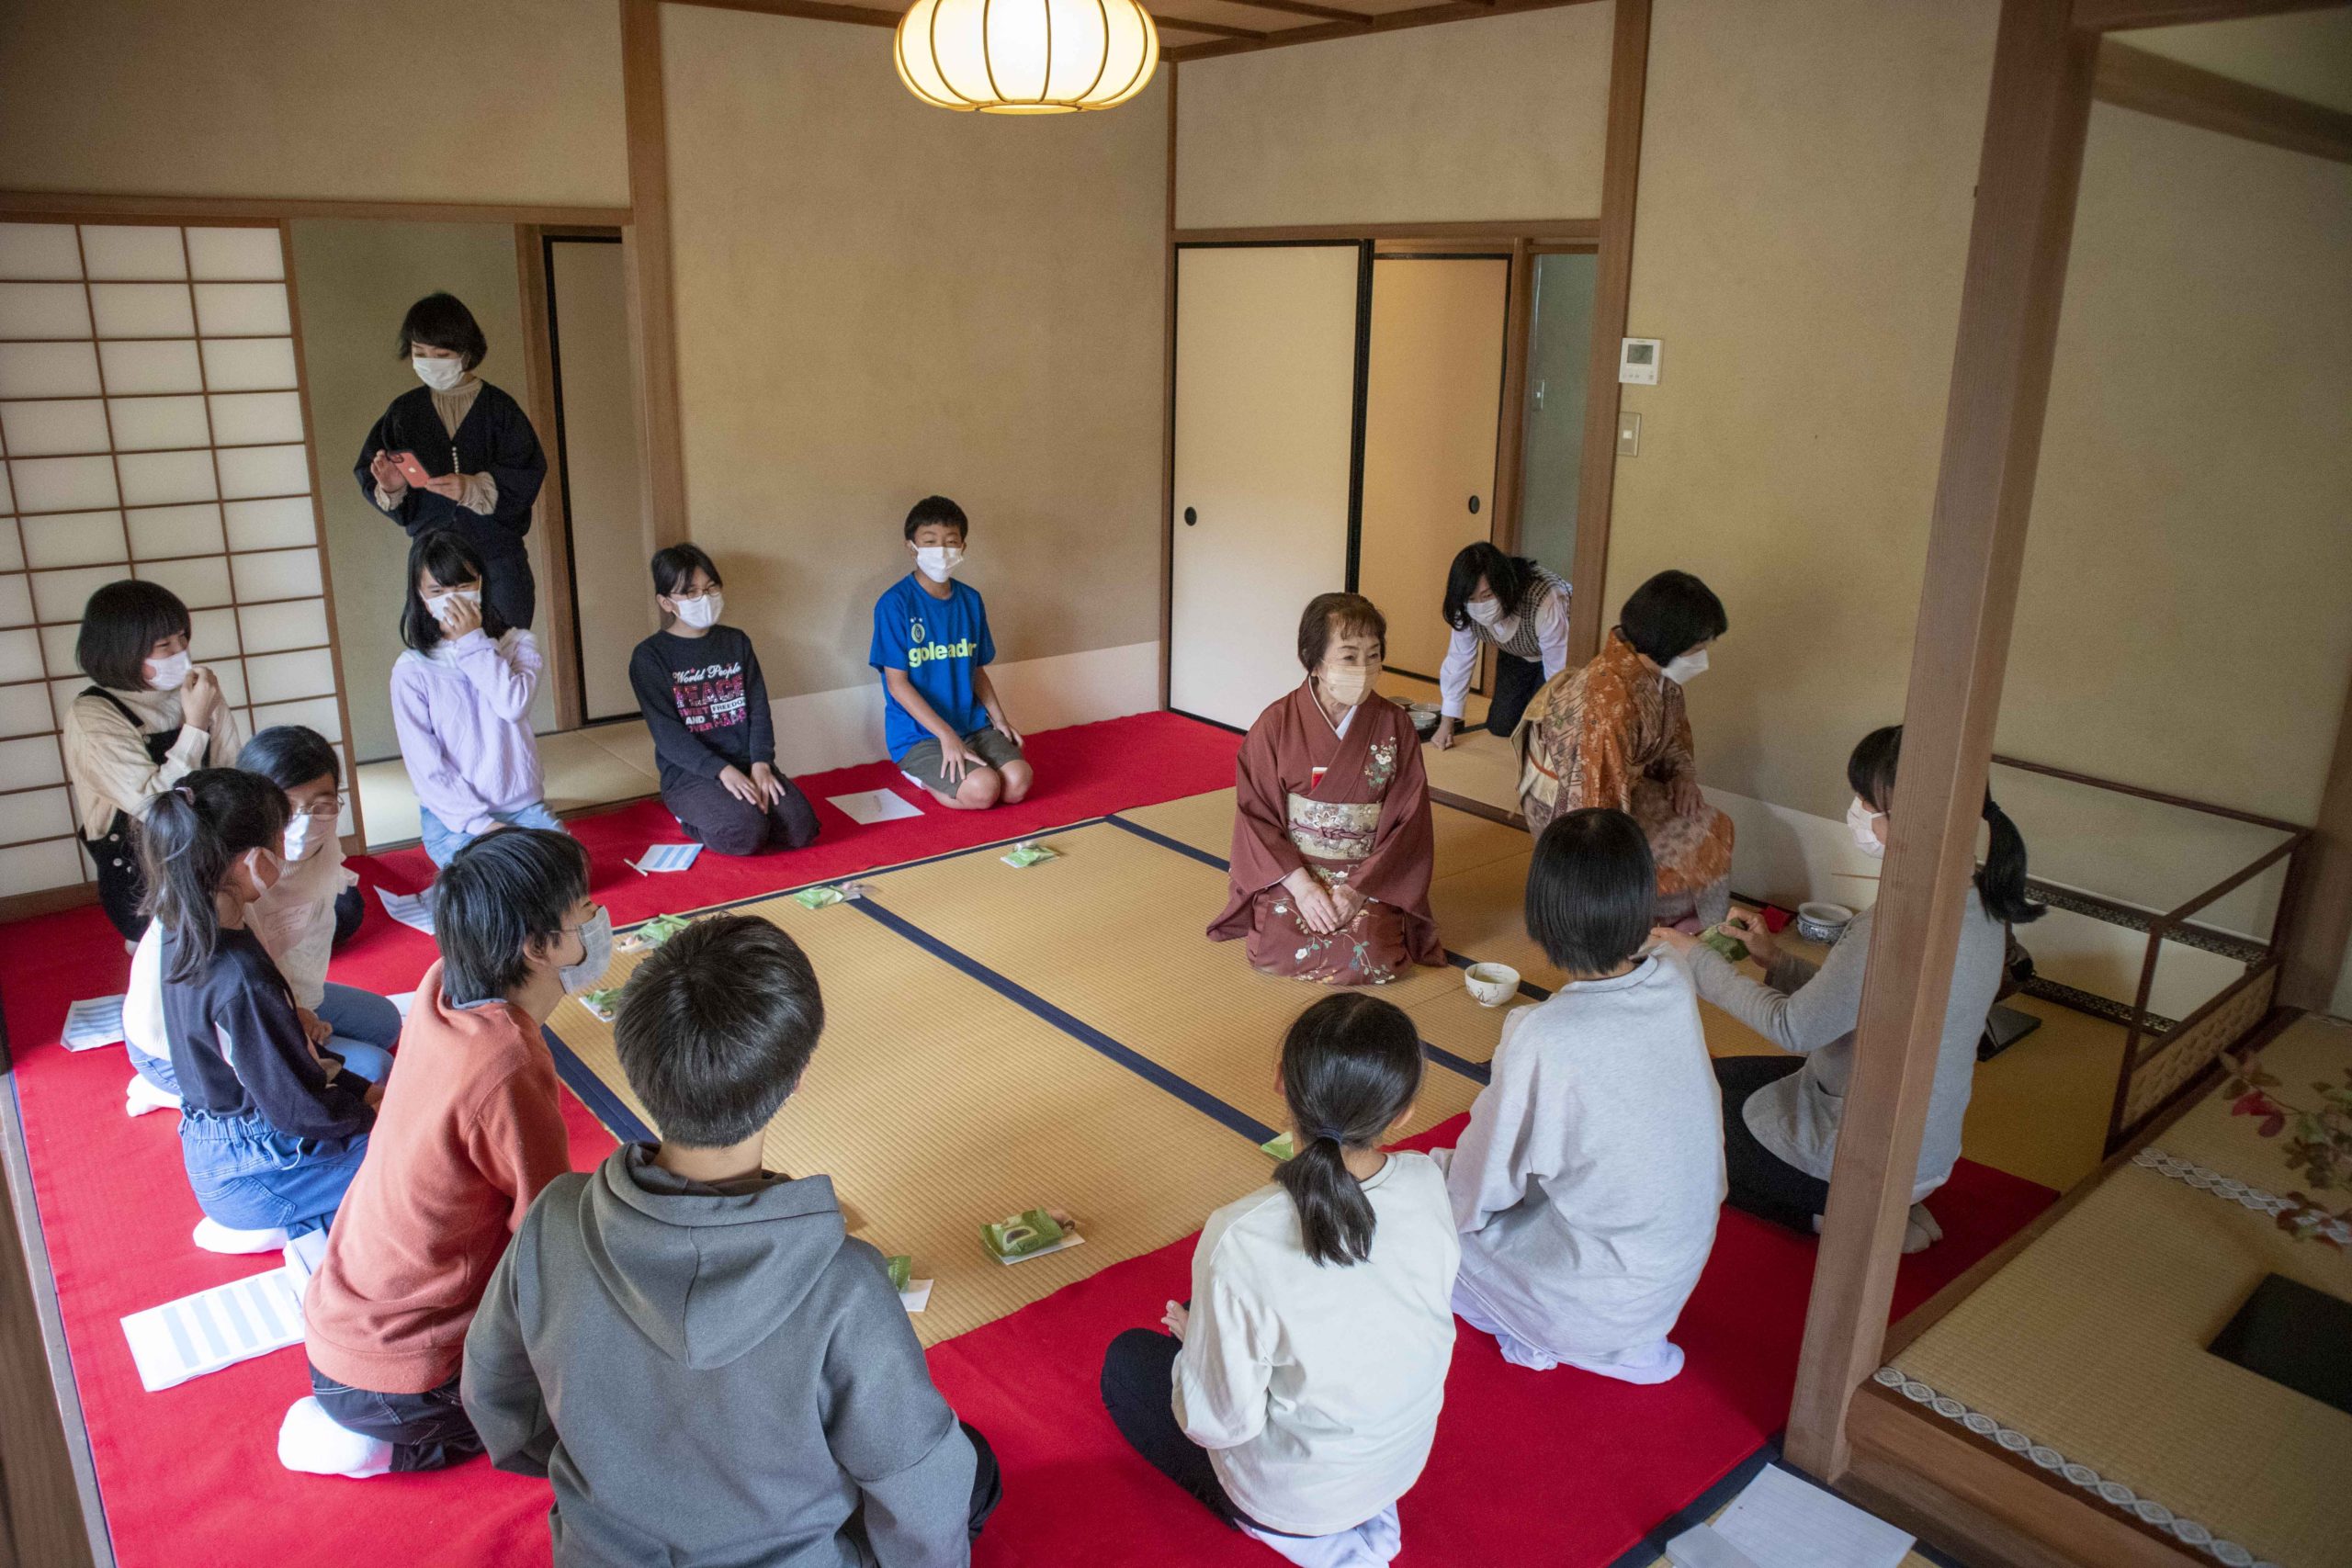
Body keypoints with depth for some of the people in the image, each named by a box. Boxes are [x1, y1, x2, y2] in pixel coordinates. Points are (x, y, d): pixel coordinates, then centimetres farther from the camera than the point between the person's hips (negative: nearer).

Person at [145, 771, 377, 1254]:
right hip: (249, 1171, -9)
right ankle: (278, 1226, -2)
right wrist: (371, 1113, -4)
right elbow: (298, 1110, -23)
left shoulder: (184, 933, -4)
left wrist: (362, 1090, 8)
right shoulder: (242, 981, -33)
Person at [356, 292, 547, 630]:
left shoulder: (498, 408, -1)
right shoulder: (403, 412, 8)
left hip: (497, 554, -2)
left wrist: (473, 488, -24)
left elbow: (526, 477, -10)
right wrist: (389, 487, -14)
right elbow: (368, 474, 8)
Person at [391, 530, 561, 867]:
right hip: (454, 815, -2)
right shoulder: (411, 670, -3)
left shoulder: (518, 644, 3)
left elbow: (514, 706, -18)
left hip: (523, 805, 2)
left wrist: (474, 641, -14)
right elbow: (425, 765, -7)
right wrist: (479, 823, -15)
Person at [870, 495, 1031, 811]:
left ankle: (940, 771, 9)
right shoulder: (895, 604, -11)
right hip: (918, 734, -5)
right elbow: (897, 683, -13)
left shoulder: (970, 601, 8)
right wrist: (945, 734, -19)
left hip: (972, 724, 6)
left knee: (1018, 781, -18)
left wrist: (999, 718, 2)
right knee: (981, 790, -26)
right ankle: (920, 773, 4)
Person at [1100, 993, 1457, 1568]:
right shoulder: (1429, 1184, -22)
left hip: (1291, 1495, -5)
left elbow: (1220, 1424, -25)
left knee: (1126, 1359, 20)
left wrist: (1193, 1335, -3)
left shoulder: (1240, 1242, -36)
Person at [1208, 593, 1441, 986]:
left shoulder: (1395, 726, -5)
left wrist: (1356, 890, -15)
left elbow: (1408, 822, -5)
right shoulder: (1276, 724, -7)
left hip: (1371, 879, 0)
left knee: (1373, 959, -22)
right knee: (1274, 951, -22)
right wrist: (1301, 885, -16)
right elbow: (1254, 814, -5)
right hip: (1290, 874, 0)